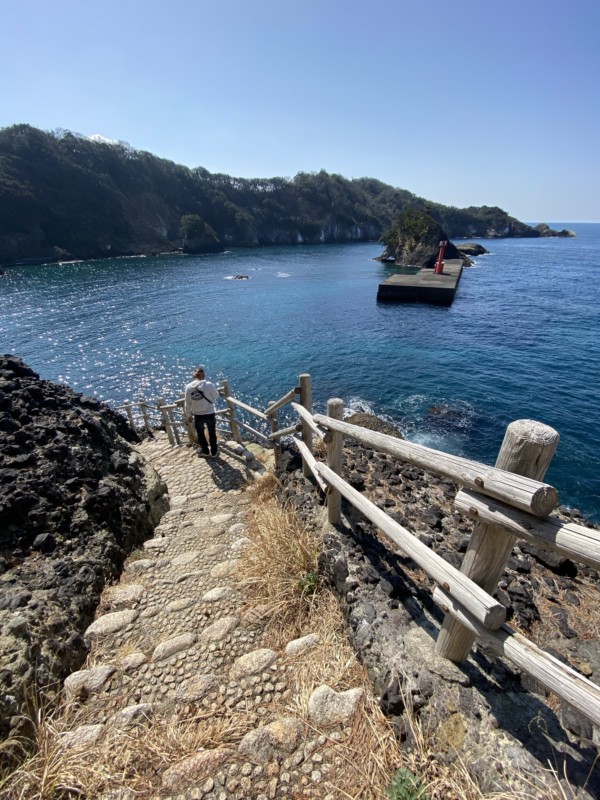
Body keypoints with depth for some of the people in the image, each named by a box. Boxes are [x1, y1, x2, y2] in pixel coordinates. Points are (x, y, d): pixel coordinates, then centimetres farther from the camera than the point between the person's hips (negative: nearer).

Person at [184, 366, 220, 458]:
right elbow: (216, 396, -1)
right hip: (210, 414, -1)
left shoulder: (188, 387, -11)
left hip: (198, 416, 1)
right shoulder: (209, 385, -18)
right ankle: (214, 452, 36)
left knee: (200, 434, 24)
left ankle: (205, 451, 43)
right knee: (212, 433, 21)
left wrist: (188, 415, 11)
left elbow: (188, 404, -3)